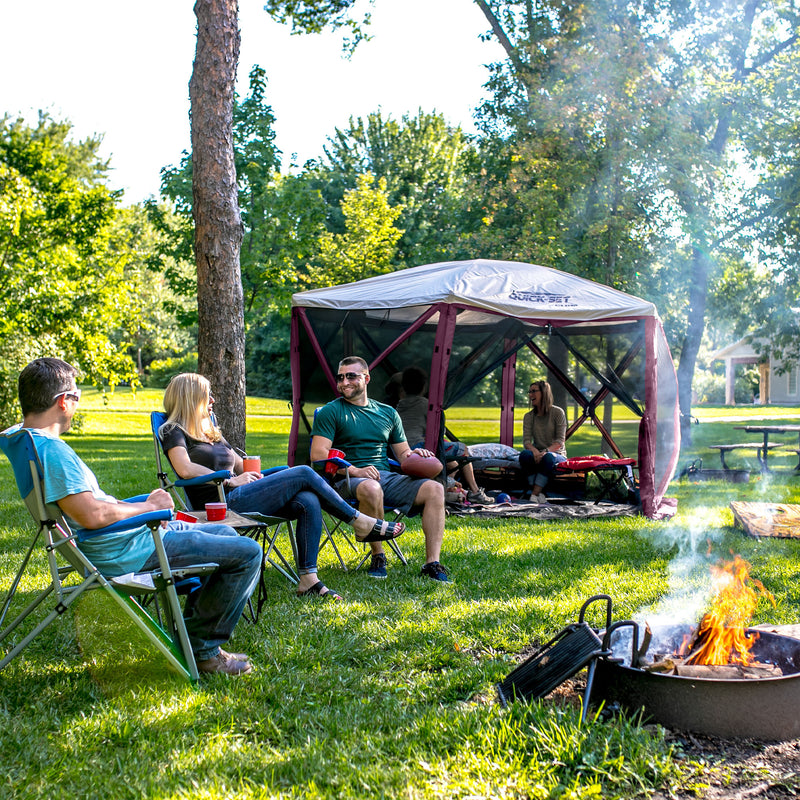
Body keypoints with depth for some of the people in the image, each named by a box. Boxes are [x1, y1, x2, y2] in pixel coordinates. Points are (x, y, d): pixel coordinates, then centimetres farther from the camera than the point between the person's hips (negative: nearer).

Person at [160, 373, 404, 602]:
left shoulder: (212, 432, 28)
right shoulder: (175, 431, 1)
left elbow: (242, 466, 29)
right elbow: (185, 469, -17)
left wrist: (251, 475, 6)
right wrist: (229, 480, -12)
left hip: (236, 499, 9)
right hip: (224, 503, -9)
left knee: (308, 502, -17)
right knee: (304, 474, -15)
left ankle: (308, 580, -20)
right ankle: (361, 523, -4)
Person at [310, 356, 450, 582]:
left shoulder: (387, 413, 21)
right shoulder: (331, 412, 5)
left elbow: (402, 453, 24)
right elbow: (318, 455, -6)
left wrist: (415, 454, -2)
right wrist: (354, 470, -19)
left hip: (387, 477, 5)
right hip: (348, 479, -5)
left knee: (435, 489, -19)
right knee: (371, 489, -40)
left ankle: (432, 564, -22)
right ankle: (378, 557, -21)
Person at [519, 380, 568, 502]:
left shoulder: (558, 412, -3)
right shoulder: (528, 416, 8)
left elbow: (560, 440, -9)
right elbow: (526, 440, -2)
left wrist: (546, 451, -27)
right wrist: (534, 450, -25)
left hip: (557, 455, -3)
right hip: (538, 454, 3)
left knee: (548, 457, -39)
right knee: (524, 454, -32)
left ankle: (534, 494, -40)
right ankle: (540, 493, -36)